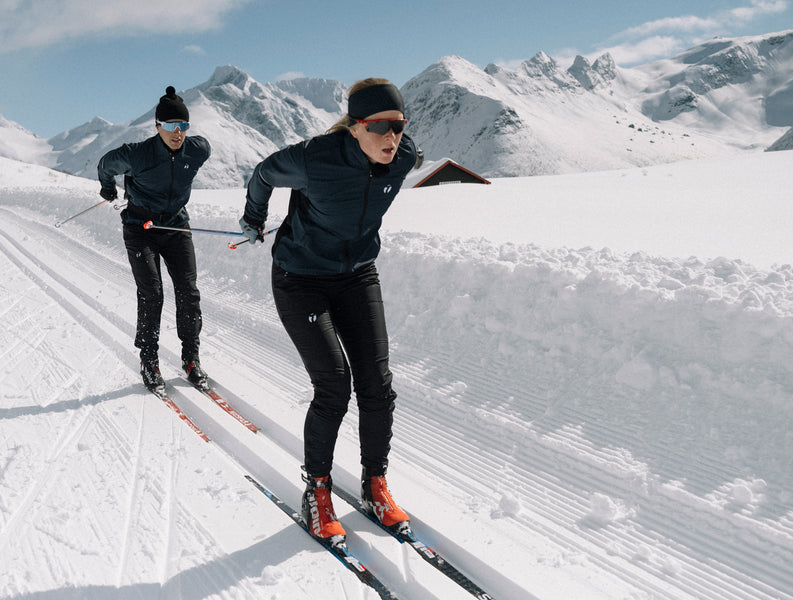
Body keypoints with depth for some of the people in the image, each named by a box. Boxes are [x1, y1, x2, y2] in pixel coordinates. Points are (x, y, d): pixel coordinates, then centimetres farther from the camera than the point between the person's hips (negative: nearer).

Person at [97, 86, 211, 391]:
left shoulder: (198, 150, -13)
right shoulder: (136, 155, -21)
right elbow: (106, 165, 0)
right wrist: (108, 188, 22)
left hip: (176, 226, 3)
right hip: (140, 229, -3)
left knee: (188, 292, -5)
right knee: (151, 294, -8)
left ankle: (191, 358, 9)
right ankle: (149, 361, 8)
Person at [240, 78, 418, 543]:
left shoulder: (403, 157, -13)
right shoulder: (314, 160, -27)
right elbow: (265, 174, -4)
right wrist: (254, 220, 14)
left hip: (358, 275, 5)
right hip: (301, 281, -4)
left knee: (377, 385, -2)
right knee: (334, 386, -11)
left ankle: (375, 484, 18)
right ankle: (317, 489, 12)